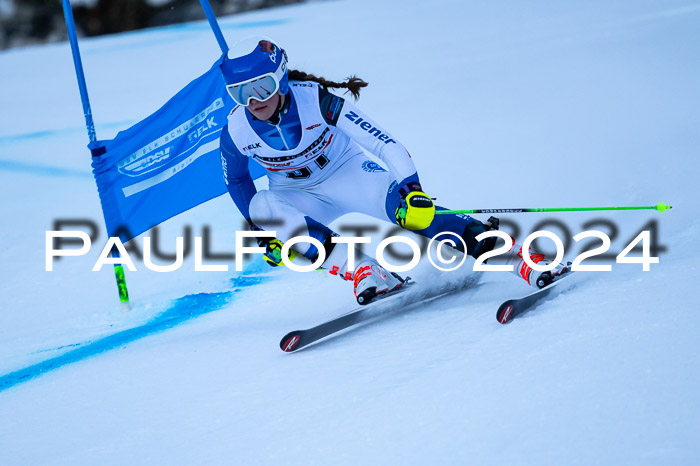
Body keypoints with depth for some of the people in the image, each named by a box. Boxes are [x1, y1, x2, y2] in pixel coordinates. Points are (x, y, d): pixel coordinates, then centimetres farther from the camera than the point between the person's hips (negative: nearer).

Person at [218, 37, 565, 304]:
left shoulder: (313, 99, -27)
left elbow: (384, 144, -30)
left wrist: (411, 187, -43)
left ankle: (509, 254, -36)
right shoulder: (237, 131, -19)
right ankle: (358, 270, -33)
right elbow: (235, 179, 4)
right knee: (261, 206, -31)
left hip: (347, 172, -3)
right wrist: (262, 232, 3)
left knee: (399, 204, -32)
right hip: (302, 198, 3)